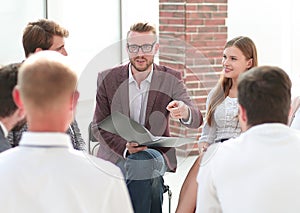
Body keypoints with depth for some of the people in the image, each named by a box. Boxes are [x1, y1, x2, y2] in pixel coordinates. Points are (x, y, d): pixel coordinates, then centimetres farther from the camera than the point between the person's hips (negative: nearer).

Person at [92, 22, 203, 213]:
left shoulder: (171, 78, -2)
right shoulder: (107, 79, -1)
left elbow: (196, 120, -16)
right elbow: (99, 126, -1)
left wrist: (185, 113, -42)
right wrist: (125, 147, -21)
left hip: (157, 155, 0)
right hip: (117, 154, 0)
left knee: (144, 162, -33)